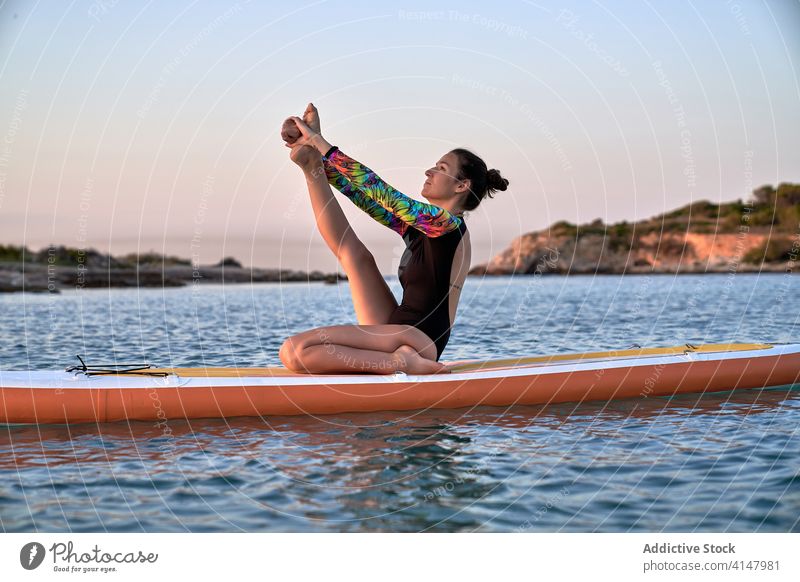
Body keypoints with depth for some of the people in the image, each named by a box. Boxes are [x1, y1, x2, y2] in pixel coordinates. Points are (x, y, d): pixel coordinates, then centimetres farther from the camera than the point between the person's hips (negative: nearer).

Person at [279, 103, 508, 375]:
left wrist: (322, 145, -8)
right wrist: (318, 157, 17)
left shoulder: (447, 223, -9)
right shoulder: (420, 225, 18)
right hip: (400, 329, 10)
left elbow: (380, 190, -13)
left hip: (418, 339, -10)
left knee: (293, 352, -25)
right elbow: (367, 198, 21)